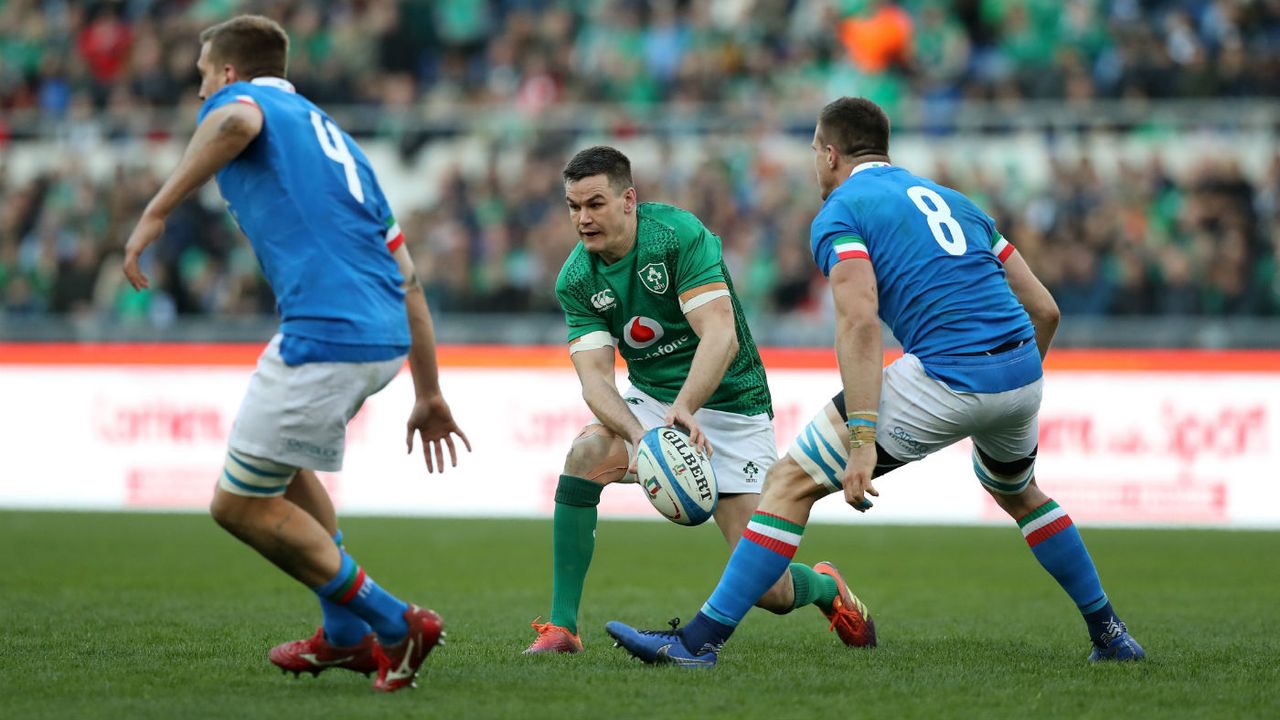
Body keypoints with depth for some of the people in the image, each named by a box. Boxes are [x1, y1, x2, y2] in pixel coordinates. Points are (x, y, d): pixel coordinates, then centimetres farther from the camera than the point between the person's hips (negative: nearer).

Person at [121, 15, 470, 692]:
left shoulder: (238, 99, 8)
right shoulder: (331, 134, 30)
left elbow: (237, 121, -22)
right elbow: (406, 279, 27)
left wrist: (155, 213, -20)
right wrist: (429, 396, 30)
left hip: (325, 333, -9)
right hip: (385, 335, 9)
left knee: (240, 504, 5)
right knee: (284, 462, 32)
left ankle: (394, 622, 4)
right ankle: (346, 635, 31)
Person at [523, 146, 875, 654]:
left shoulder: (678, 234, -22)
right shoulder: (576, 280, -7)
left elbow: (721, 337, -30)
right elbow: (594, 376, -16)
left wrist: (683, 408, -46)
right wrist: (637, 434, -36)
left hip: (730, 405, -4)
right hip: (651, 400, 4)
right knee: (585, 455, -29)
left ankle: (825, 587, 30)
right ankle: (561, 627, -21)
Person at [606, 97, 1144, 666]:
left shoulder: (840, 213, 4)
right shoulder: (951, 199, 25)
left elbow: (860, 321, -14)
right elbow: (1043, 308, 22)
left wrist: (863, 440, -19)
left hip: (947, 379, -7)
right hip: (1021, 373, 7)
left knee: (792, 483, 3)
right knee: (1018, 492, 38)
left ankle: (700, 640, -3)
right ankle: (1109, 634, 41)